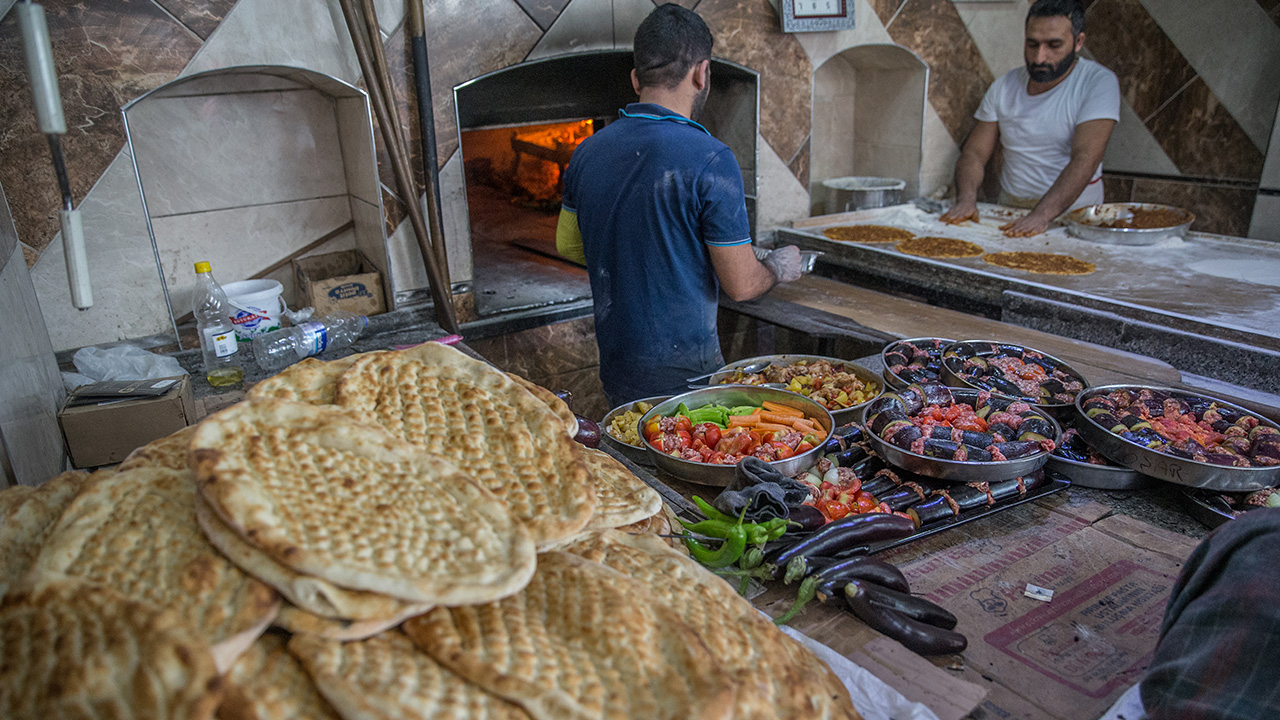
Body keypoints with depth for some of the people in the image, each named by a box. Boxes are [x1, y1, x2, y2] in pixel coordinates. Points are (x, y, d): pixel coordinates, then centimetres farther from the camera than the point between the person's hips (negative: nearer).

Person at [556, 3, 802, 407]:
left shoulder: (588, 152, 1)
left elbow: (567, 244, 16)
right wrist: (780, 268, 7)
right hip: (683, 372, -6)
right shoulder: (709, 160, -19)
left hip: (615, 370, 6)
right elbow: (741, 285, -14)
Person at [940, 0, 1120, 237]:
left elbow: (1085, 161, -18)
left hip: (1071, 212, -4)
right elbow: (974, 154, 5)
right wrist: (966, 199, -16)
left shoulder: (1098, 82, -6)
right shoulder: (1005, 86, 8)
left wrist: (1041, 216, -32)